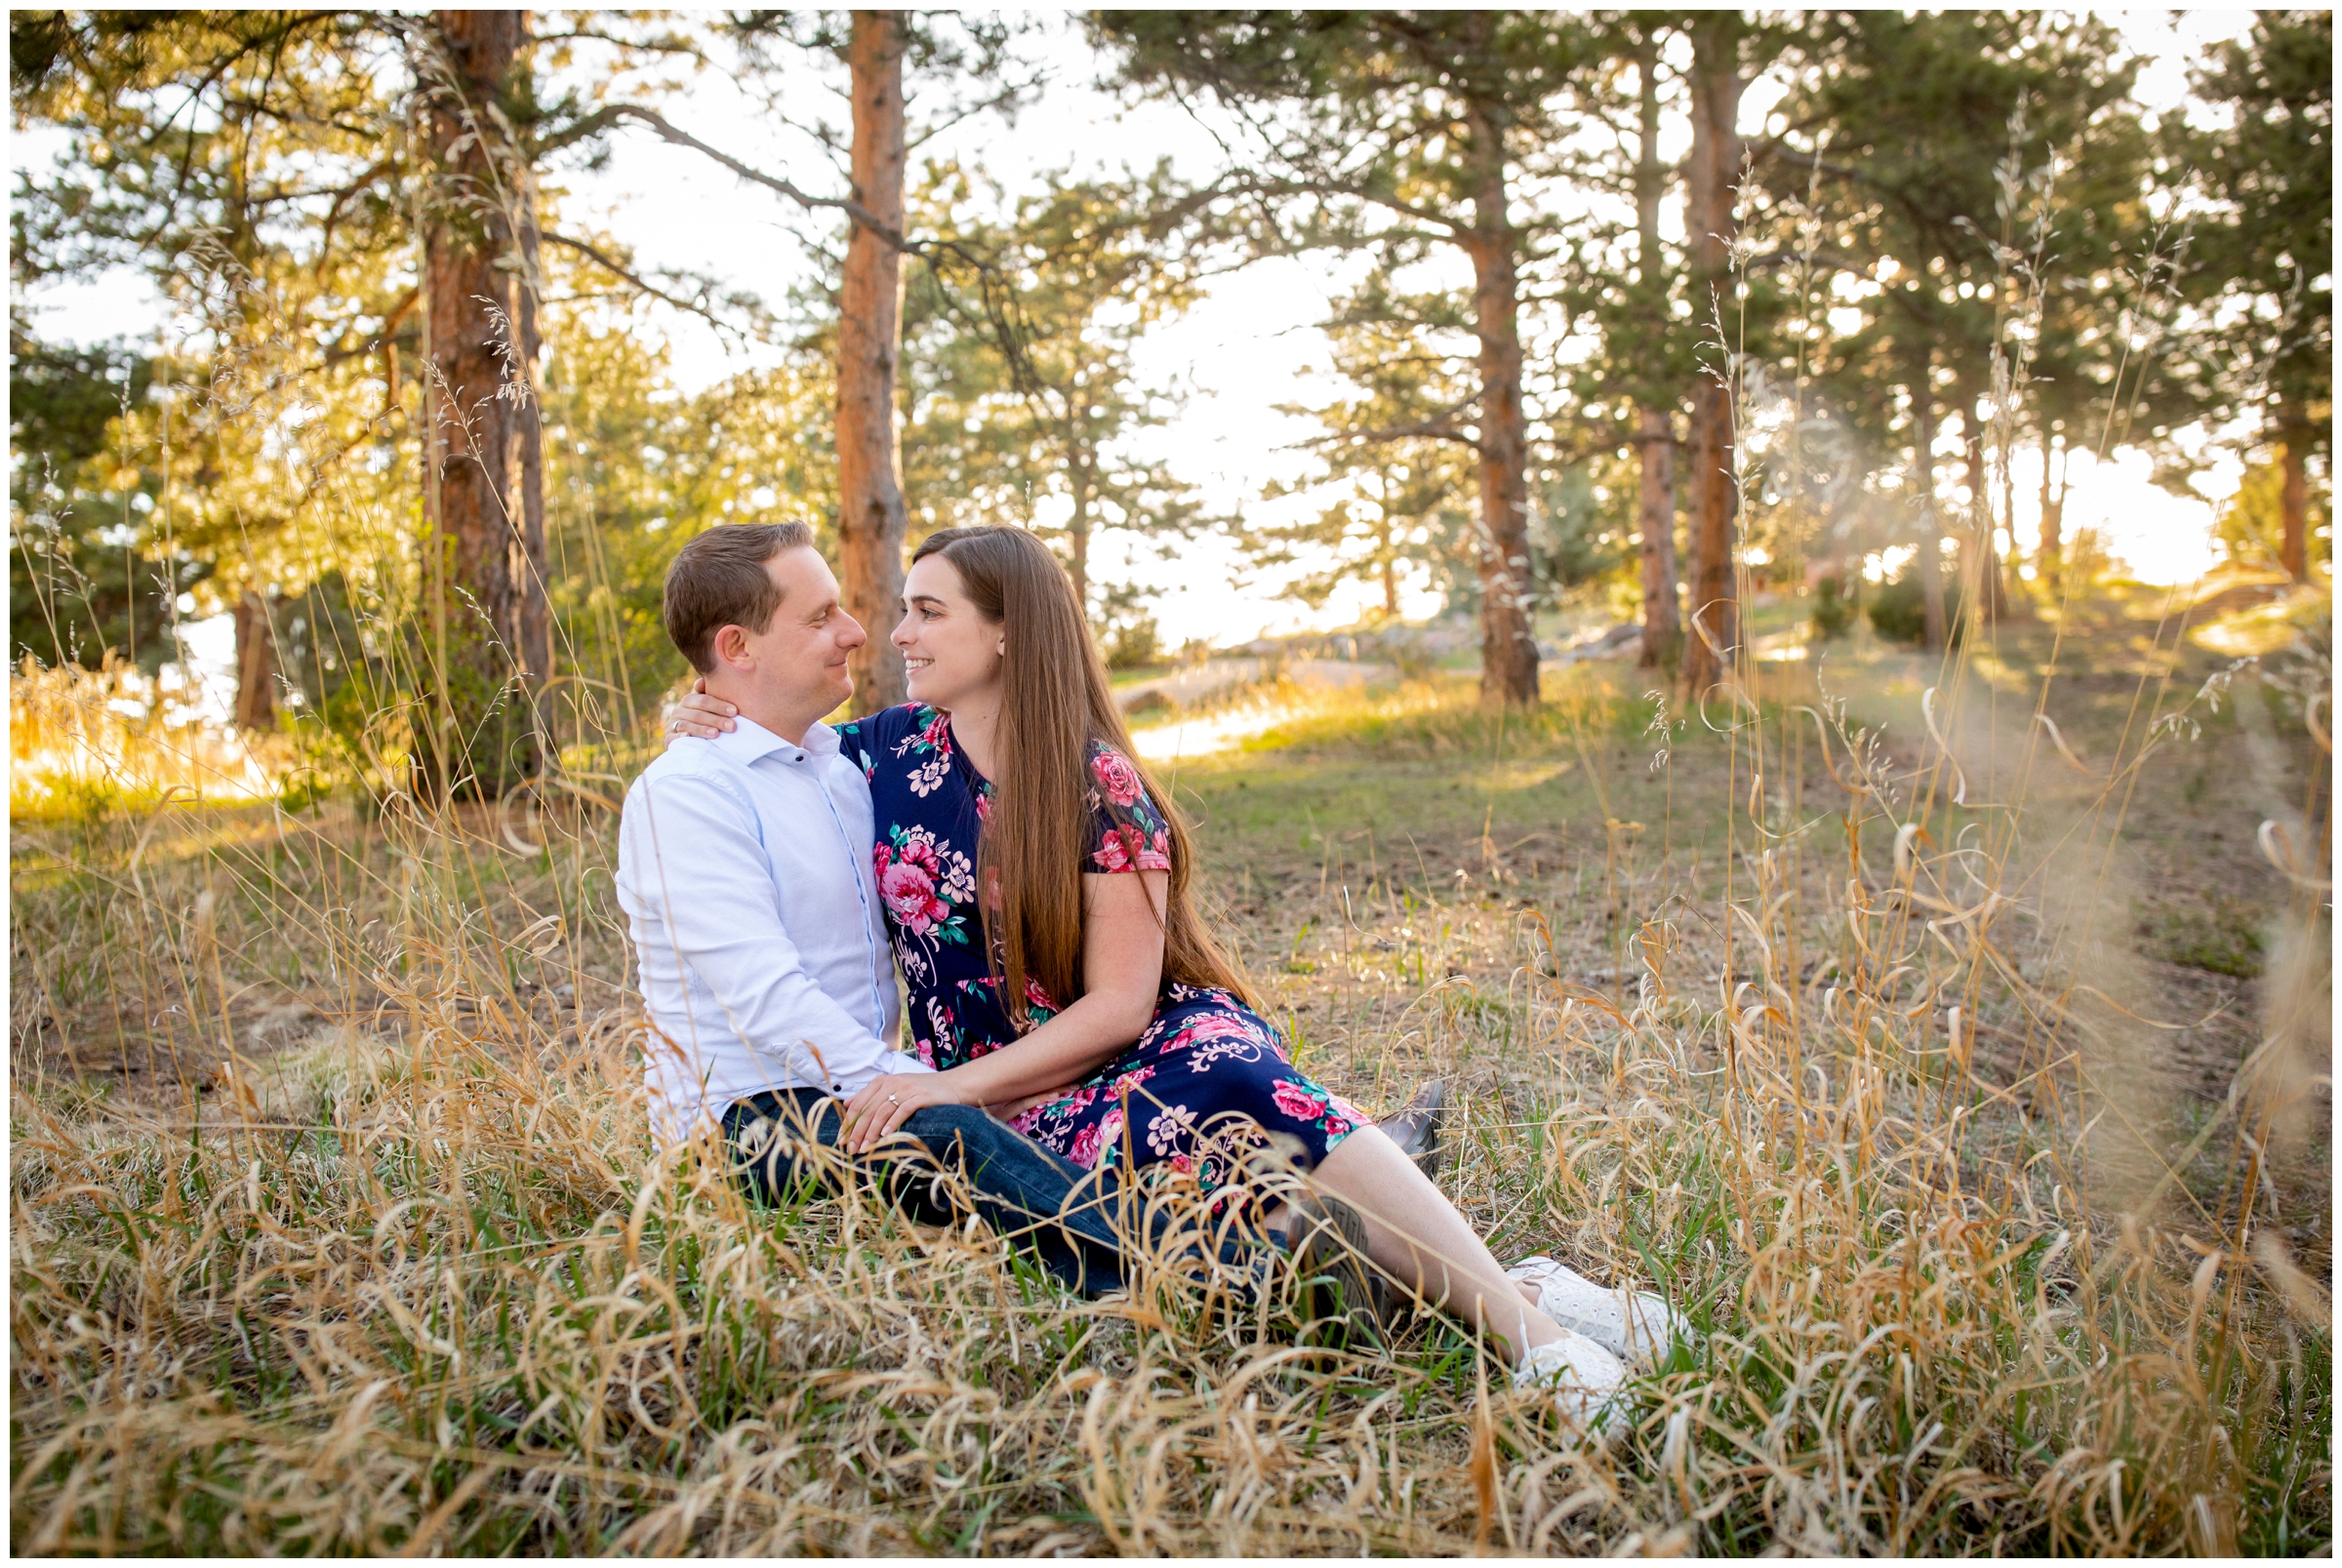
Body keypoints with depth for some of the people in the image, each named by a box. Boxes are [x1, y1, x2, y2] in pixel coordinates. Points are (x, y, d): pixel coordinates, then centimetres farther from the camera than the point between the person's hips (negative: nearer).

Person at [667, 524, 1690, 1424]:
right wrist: (702, 725, 0)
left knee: (1229, 1077, -39)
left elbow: (1118, 1006, -10)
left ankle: (1518, 1318, -38)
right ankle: (1529, 1326, -33)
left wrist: (949, 1087, -18)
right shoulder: (889, 751, 3)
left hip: (1159, 1036, -1)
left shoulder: (1096, 782, -6)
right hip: (1013, 1105, 1)